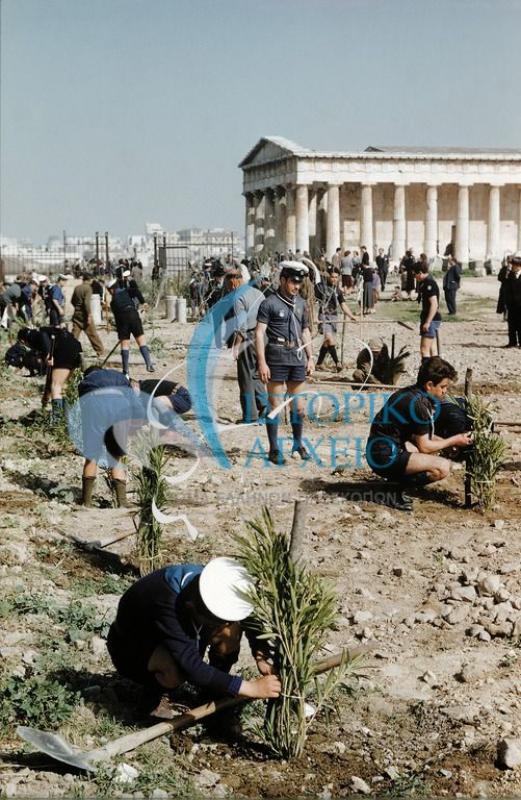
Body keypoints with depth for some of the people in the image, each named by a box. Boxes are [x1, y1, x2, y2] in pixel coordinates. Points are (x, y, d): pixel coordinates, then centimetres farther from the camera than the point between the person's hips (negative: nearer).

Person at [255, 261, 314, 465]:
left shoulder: (301, 303, 13)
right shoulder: (269, 303, -6)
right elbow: (259, 333, -9)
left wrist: (310, 358, 15)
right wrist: (262, 363, -15)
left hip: (298, 357, 5)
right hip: (277, 358, -5)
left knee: (298, 405, 11)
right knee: (275, 405, 0)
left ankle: (298, 443, 26)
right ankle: (274, 449, 7)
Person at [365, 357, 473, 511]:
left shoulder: (412, 393, 11)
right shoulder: (418, 403, -18)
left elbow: (419, 436, 20)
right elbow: (424, 446, -11)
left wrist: (448, 443, 11)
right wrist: (453, 441, 1)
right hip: (385, 457, -10)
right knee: (443, 467, -19)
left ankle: (397, 480, 11)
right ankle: (398, 491, -9)